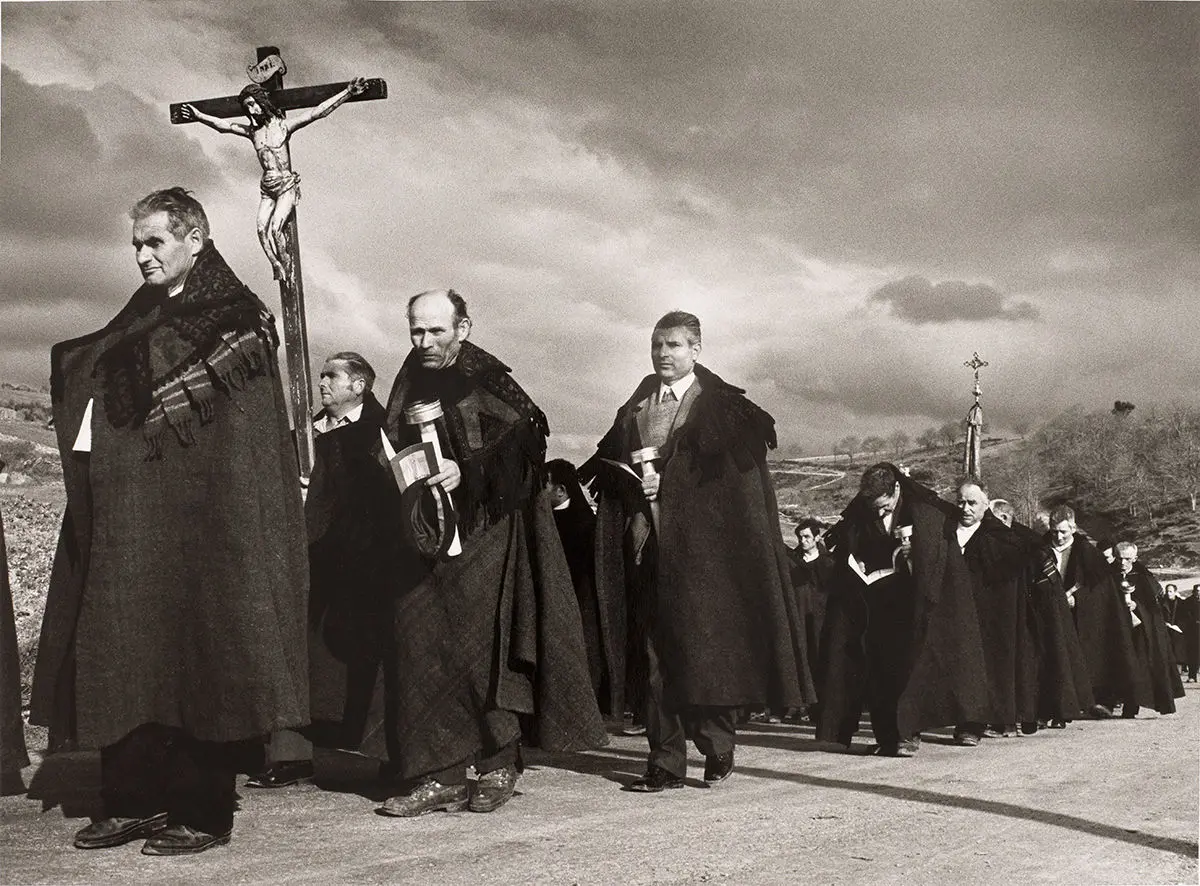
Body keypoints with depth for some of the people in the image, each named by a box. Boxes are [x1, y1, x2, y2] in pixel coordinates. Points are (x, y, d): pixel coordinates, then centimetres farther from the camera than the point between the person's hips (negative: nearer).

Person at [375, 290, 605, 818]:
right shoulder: (412, 383, 10)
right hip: (436, 537, 6)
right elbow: (393, 457, 18)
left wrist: (467, 472, -22)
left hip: (489, 532, -6)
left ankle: (499, 765, 6)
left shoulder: (484, 380, -9)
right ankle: (441, 774, 2)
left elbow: (527, 442, -15)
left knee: (479, 645, -8)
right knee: (419, 640, -3)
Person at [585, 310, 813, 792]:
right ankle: (665, 763, 4)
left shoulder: (721, 406, 2)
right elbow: (607, 465, 14)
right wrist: (633, 482, -9)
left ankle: (718, 750, 12)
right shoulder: (635, 409, 16)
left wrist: (666, 481, -17)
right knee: (656, 654, 1)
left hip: (702, 548, -4)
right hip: (648, 547, 4)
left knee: (706, 649, -4)